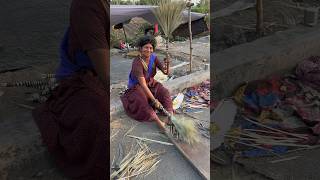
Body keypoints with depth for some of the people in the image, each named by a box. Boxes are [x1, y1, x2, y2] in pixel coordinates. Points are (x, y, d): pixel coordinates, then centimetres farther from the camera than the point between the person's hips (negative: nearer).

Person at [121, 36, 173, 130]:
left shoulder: (153, 57, -11)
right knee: (142, 102, -35)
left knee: (164, 92, -23)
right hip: (137, 87, -5)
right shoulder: (137, 62, -29)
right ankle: (159, 122, -44)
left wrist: (166, 65, -34)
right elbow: (143, 84, -34)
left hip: (151, 84, 5)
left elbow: (166, 72, -11)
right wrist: (154, 100, -37)